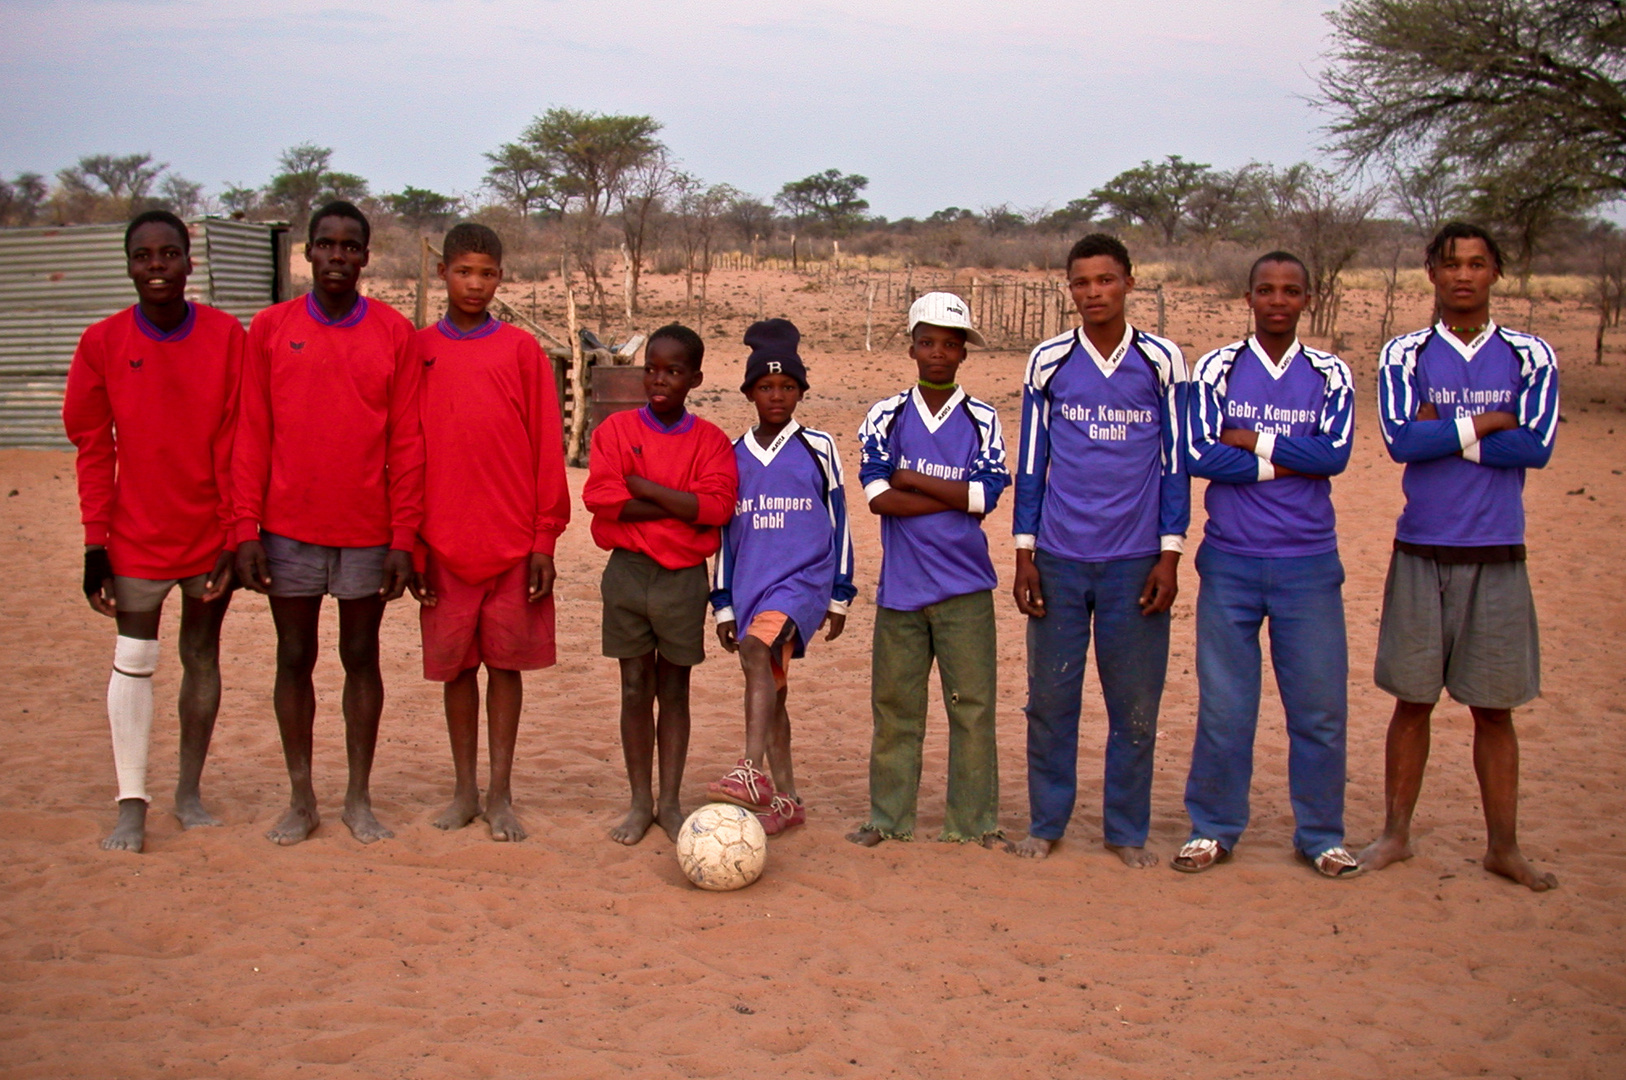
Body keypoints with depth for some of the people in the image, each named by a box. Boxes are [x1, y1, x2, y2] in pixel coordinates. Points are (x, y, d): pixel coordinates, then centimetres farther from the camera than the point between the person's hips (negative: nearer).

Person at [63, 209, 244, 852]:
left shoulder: (227, 337, -2)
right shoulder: (103, 343, -2)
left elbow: (236, 444, -2)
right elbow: (93, 450, 0)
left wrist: (235, 534, -5)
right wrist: (95, 542, -5)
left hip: (211, 531, 1)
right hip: (138, 535, 0)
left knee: (202, 657, 10)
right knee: (134, 661, -2)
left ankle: (189, 791, 22)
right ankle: (131, 805, 3)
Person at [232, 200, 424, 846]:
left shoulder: (395, 334, 1)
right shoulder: (270, 328, 3)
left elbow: (407, 442, 0)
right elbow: (251, 435, 2)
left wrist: (404, 537, -5)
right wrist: (247, 530, -4)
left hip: (369, 533, 0)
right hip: (289, 531, 1)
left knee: (362, 658, 8)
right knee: (294, 659, 7)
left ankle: (359, 799, 18)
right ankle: (301, 799, 18)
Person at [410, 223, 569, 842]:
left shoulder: (521, 351, 3)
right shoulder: (417, 351, 6)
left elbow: (546, 448, 2)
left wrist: (545, 539, -3)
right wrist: (409, 542, 2)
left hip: (514, 541, -1)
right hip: (444, 541, 1)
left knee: (507, 663, 4)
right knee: (455, 664, 7)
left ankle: (500, 796, 12)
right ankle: (465, 792, 18)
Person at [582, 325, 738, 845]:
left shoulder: (710, 440, 2)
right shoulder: (615, 430, 2)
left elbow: (717, 505, -14)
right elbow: (602, 498, -12)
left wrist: (643, 486, -15)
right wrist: (679, 506, -15)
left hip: (684, 577, 0)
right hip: (628, 571, 0)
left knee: (674, 690, 7)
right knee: (635, 688, 5)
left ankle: (670, 802, 16)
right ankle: (640, 804, 15)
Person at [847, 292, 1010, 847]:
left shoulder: (982, 420, 3)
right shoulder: (886, 416, 5)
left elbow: (986, 494, -10)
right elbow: (878, 495, -7)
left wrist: (911, 479, -7)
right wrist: (955, 498, -9)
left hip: (965, 590, -1)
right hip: (899, 587, 1)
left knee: (972, 705, 0)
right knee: (894, 705, 6)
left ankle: (973, 821, 9)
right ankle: (889, 818, 16)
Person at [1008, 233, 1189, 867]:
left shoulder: (1161, 361, 3)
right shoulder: (1048, 362, 5)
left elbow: (1175, 463, 5)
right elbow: (1031, 463, 9)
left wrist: (1169, 556, -1)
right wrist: (1024, 555, 3)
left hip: (1135, 562, -1)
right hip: (1058, 561, 1)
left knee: (1135, 705, 3)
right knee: (1050, 699, 5)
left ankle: (1127, 831, 16)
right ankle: (1046, 824, 18)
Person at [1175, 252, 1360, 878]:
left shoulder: (1330, 374, 6)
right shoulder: (1217, 369, 3)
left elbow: (1335, 453, -10)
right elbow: (1199, 456, -10)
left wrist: (1253, 440, -11)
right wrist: (1288, 461, -9)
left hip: (1309, 564, 1)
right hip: (1230, 562, -1)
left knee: (1321, 704, 4)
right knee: (1223, 704, 4)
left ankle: (1320, 836, 18)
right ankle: (1213, 830, 18)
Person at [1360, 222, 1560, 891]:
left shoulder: (1530, 356, 5)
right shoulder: (1405, 354, 3)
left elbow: (1537, 447, -11)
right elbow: (1400, 440, -13)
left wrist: (1441, 432, -10)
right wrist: (1485, 423, -10)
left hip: (1497, 557, 0)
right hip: (1420, 552, 0)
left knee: (1494, 708, 7)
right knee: (1412, 701, 7)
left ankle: (1503, 847, 16)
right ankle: (1395, 835, 18)